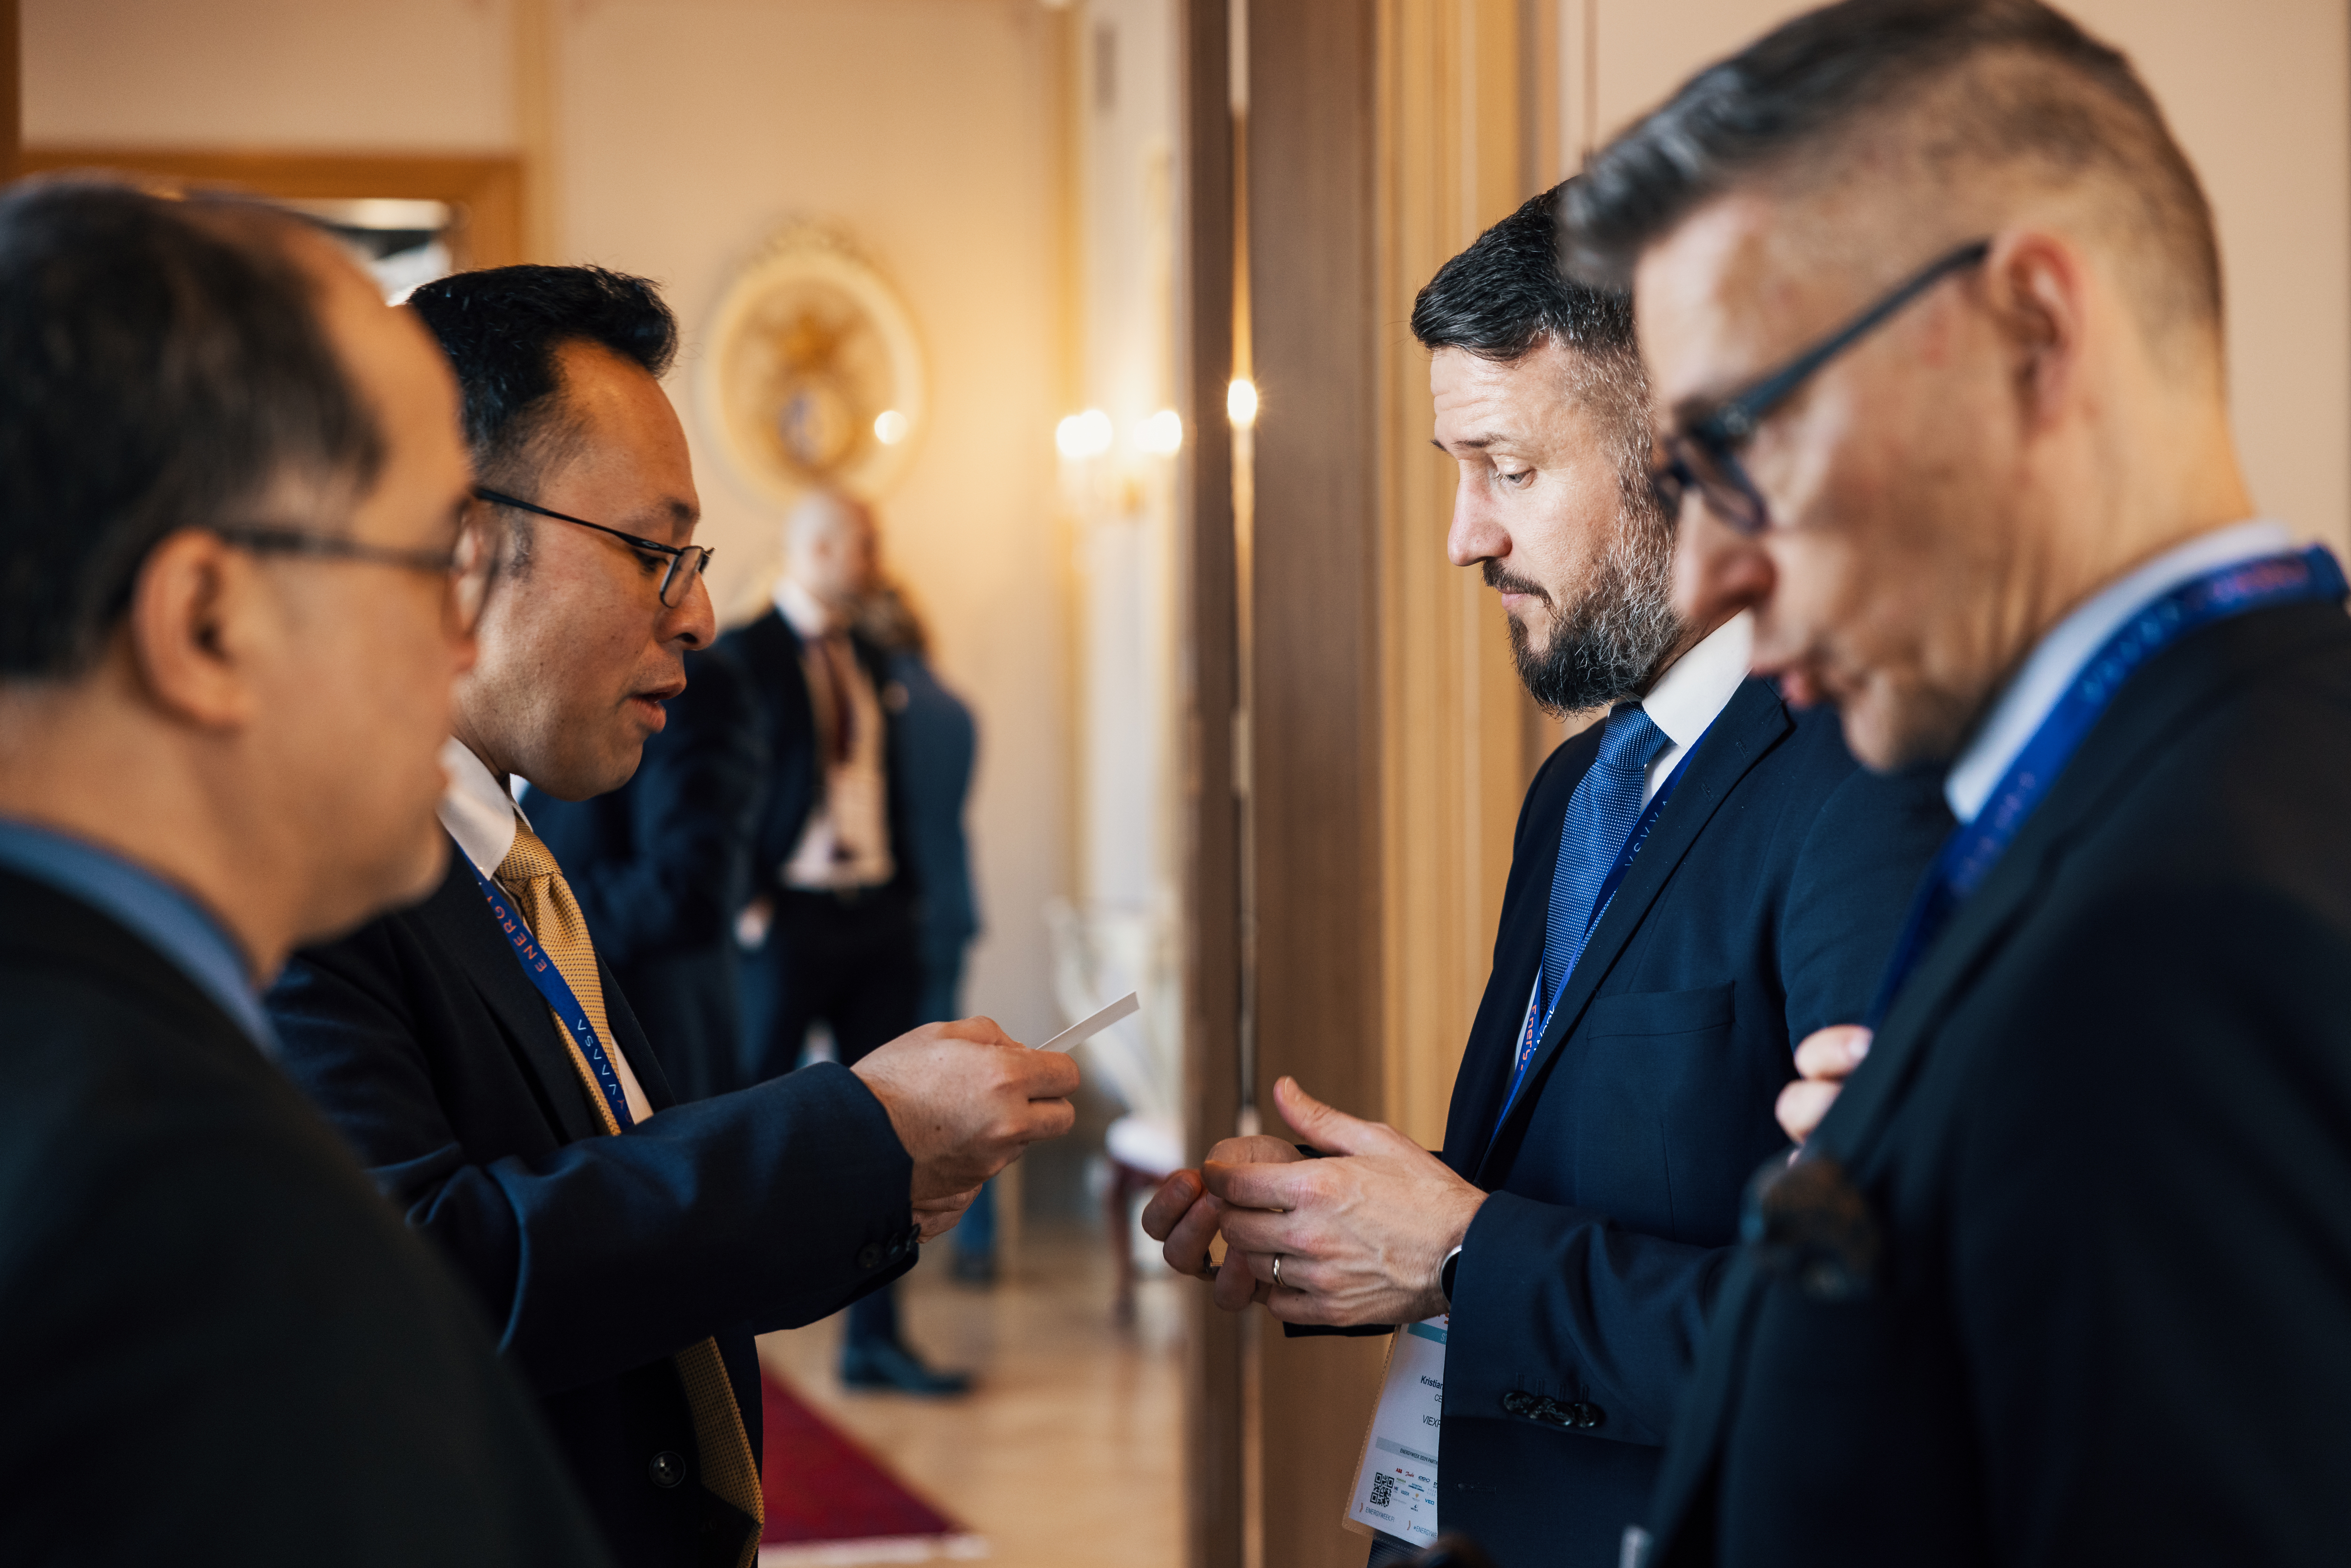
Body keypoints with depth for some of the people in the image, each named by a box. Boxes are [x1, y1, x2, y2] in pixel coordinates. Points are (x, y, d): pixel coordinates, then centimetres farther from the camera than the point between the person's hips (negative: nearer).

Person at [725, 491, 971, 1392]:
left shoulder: (871, 664, 16)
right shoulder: (744, 655, -6)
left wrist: (907, 899, 12)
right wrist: (748, 905, -14)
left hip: (879, 918, 7)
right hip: (789, 919, -7)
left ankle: (873, 1338, 12)